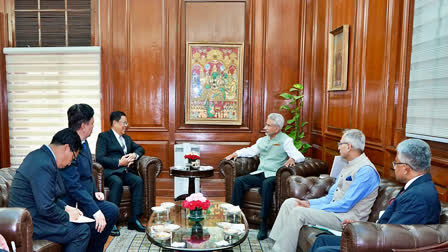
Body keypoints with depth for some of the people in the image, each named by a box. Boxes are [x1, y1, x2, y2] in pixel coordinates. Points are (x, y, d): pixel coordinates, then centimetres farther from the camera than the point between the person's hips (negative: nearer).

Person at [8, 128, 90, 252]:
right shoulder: (44, 165, -26)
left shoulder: (39, 154, 5)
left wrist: (65, 207, 8)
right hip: (30, 225, -10)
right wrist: (67, 216, -12)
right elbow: (46, 208, -28)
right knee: (83, 230, -12)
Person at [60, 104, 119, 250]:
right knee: (97, 221, -24)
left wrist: (95, 191, 4)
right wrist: (95, 210, -28)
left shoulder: (83, 143, 6)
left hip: (85, 196, 10)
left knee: (112, 210, 3)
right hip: (72, 204, -10)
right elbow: (74, 186, -27)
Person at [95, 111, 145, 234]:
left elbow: (140, 148, 28)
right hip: (110, 172, -5)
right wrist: (119, 162, -15)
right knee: (117, 182, -37)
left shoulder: (127, 138, 27)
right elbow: (100, 158, -8)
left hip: (125, 172, 6)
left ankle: (134, 220, -23)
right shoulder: (104, 136, 4)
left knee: (138, 180, -24)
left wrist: (135, 155, 4)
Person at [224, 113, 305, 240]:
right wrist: (236, 153, 11)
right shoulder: (262, 140, 22)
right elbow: (250, 151, 29)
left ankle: (264, 224, -33)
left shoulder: (285, 140, 2)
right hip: (260, 174, 6)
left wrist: (292, 159, -30)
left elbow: (300, 156, -7)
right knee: (239, 181, -18)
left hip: (274, 176, -6)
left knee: (267, 184, -38)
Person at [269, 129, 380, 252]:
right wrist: (309, 203, -1)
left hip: (345, 218, -9)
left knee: (298, 212, -24)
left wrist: (311, 208, -18)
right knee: (289, 203, 1)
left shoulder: (366, 171, -18)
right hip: (332, 209, 9)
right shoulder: (349, 166, 14)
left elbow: (345, 205, -22)